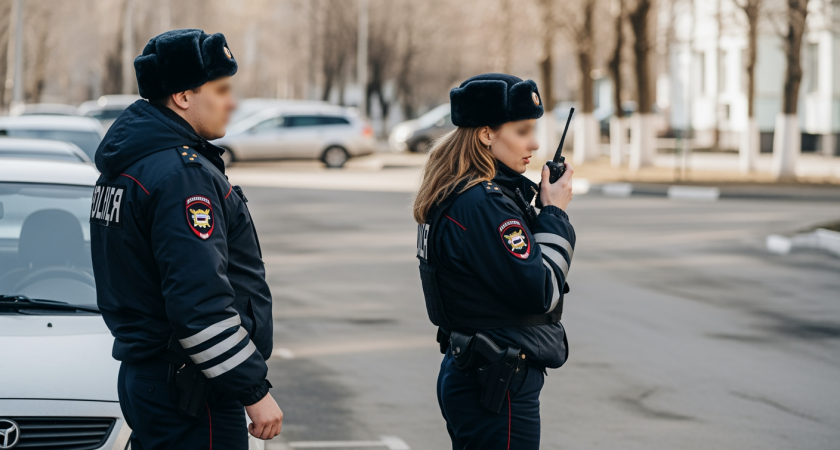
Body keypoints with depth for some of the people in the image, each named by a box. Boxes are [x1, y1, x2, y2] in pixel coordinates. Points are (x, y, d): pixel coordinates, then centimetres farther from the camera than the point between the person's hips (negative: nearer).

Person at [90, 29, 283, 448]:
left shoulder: (126, 165, 14)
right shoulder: (182, 175, -18)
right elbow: (200, 302, -25)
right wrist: (255, 391, -20)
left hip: (141, 378, 10)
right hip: (191, 394, -10)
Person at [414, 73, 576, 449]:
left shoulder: (455, 196, 11)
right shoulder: (483, 204, -20)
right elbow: (540, 292, -19)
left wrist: (547, 211, 4)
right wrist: (555, 213, -9)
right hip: (498, 389, -10)